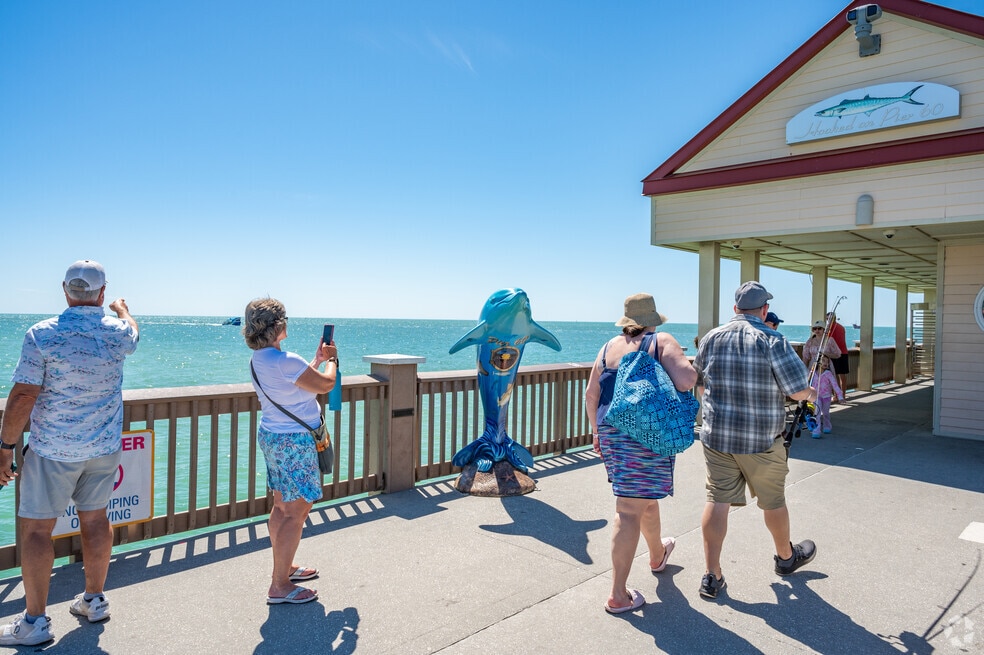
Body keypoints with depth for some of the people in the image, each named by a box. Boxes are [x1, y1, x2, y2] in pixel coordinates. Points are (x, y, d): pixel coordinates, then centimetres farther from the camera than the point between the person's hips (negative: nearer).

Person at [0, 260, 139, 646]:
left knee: (36, 528, 7)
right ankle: (94, 600, 29)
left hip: (52, 451, -4)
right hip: (104, 447, 4)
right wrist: (122, 308, 43)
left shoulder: (42, 334, -14)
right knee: (94, 518, 16)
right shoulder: (117, 332, -5)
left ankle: (35, 622, 13)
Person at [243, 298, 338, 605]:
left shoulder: (258, 360, 5)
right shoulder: (286, 361, -25)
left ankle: (283, 567, 33)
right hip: (295, 442, -10)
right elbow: (325, 384, -15)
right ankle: (280, 586, 6)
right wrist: (331, 359, 3)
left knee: (282, 507, 20)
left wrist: (317, 360, 18)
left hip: (272, 436, 10)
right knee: (296, 513, -2)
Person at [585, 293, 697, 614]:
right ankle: (618, 596, 11)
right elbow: (685, 380, -19)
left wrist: (597, 431, 21)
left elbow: (591, 395, 9)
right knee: (630, 511, 1)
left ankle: (658, 554, 48)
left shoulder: (609, 347, 9)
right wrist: (691, 369, 3)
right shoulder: (662, 342, -5)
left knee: (645, 496, 25)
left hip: (611, 431, 6)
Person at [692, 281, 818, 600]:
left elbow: (700, 384, 12)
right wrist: (811, 394, 11)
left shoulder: (711, 338, 2)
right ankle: (786, 556, 41)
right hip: (761, 441, -3)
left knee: (717, 500, 5)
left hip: (715, 436, 3)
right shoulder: (773, 341, -12)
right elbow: (797, 390, -11)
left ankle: (711, 576, 6)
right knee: (772, 500, 17)